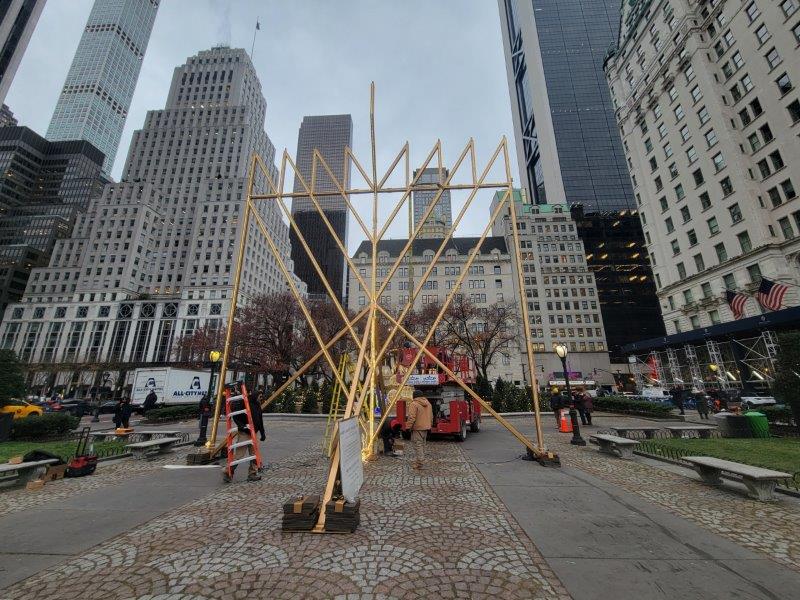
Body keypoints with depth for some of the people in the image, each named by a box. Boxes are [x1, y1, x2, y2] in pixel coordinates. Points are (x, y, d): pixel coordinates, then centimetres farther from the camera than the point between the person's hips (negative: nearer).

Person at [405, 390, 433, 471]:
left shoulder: (414, 404, -14)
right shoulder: (428, 404, 11)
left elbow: (411, 418, -20)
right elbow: (431, 416, 17)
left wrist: (408, 427, -13)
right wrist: (429, 426, 24)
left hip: (417, 428, -8)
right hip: (426, 428, 8)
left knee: (417, 445, -3)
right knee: (422, 445, 17)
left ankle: (419, 464, -4)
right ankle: (418, 461, 26)